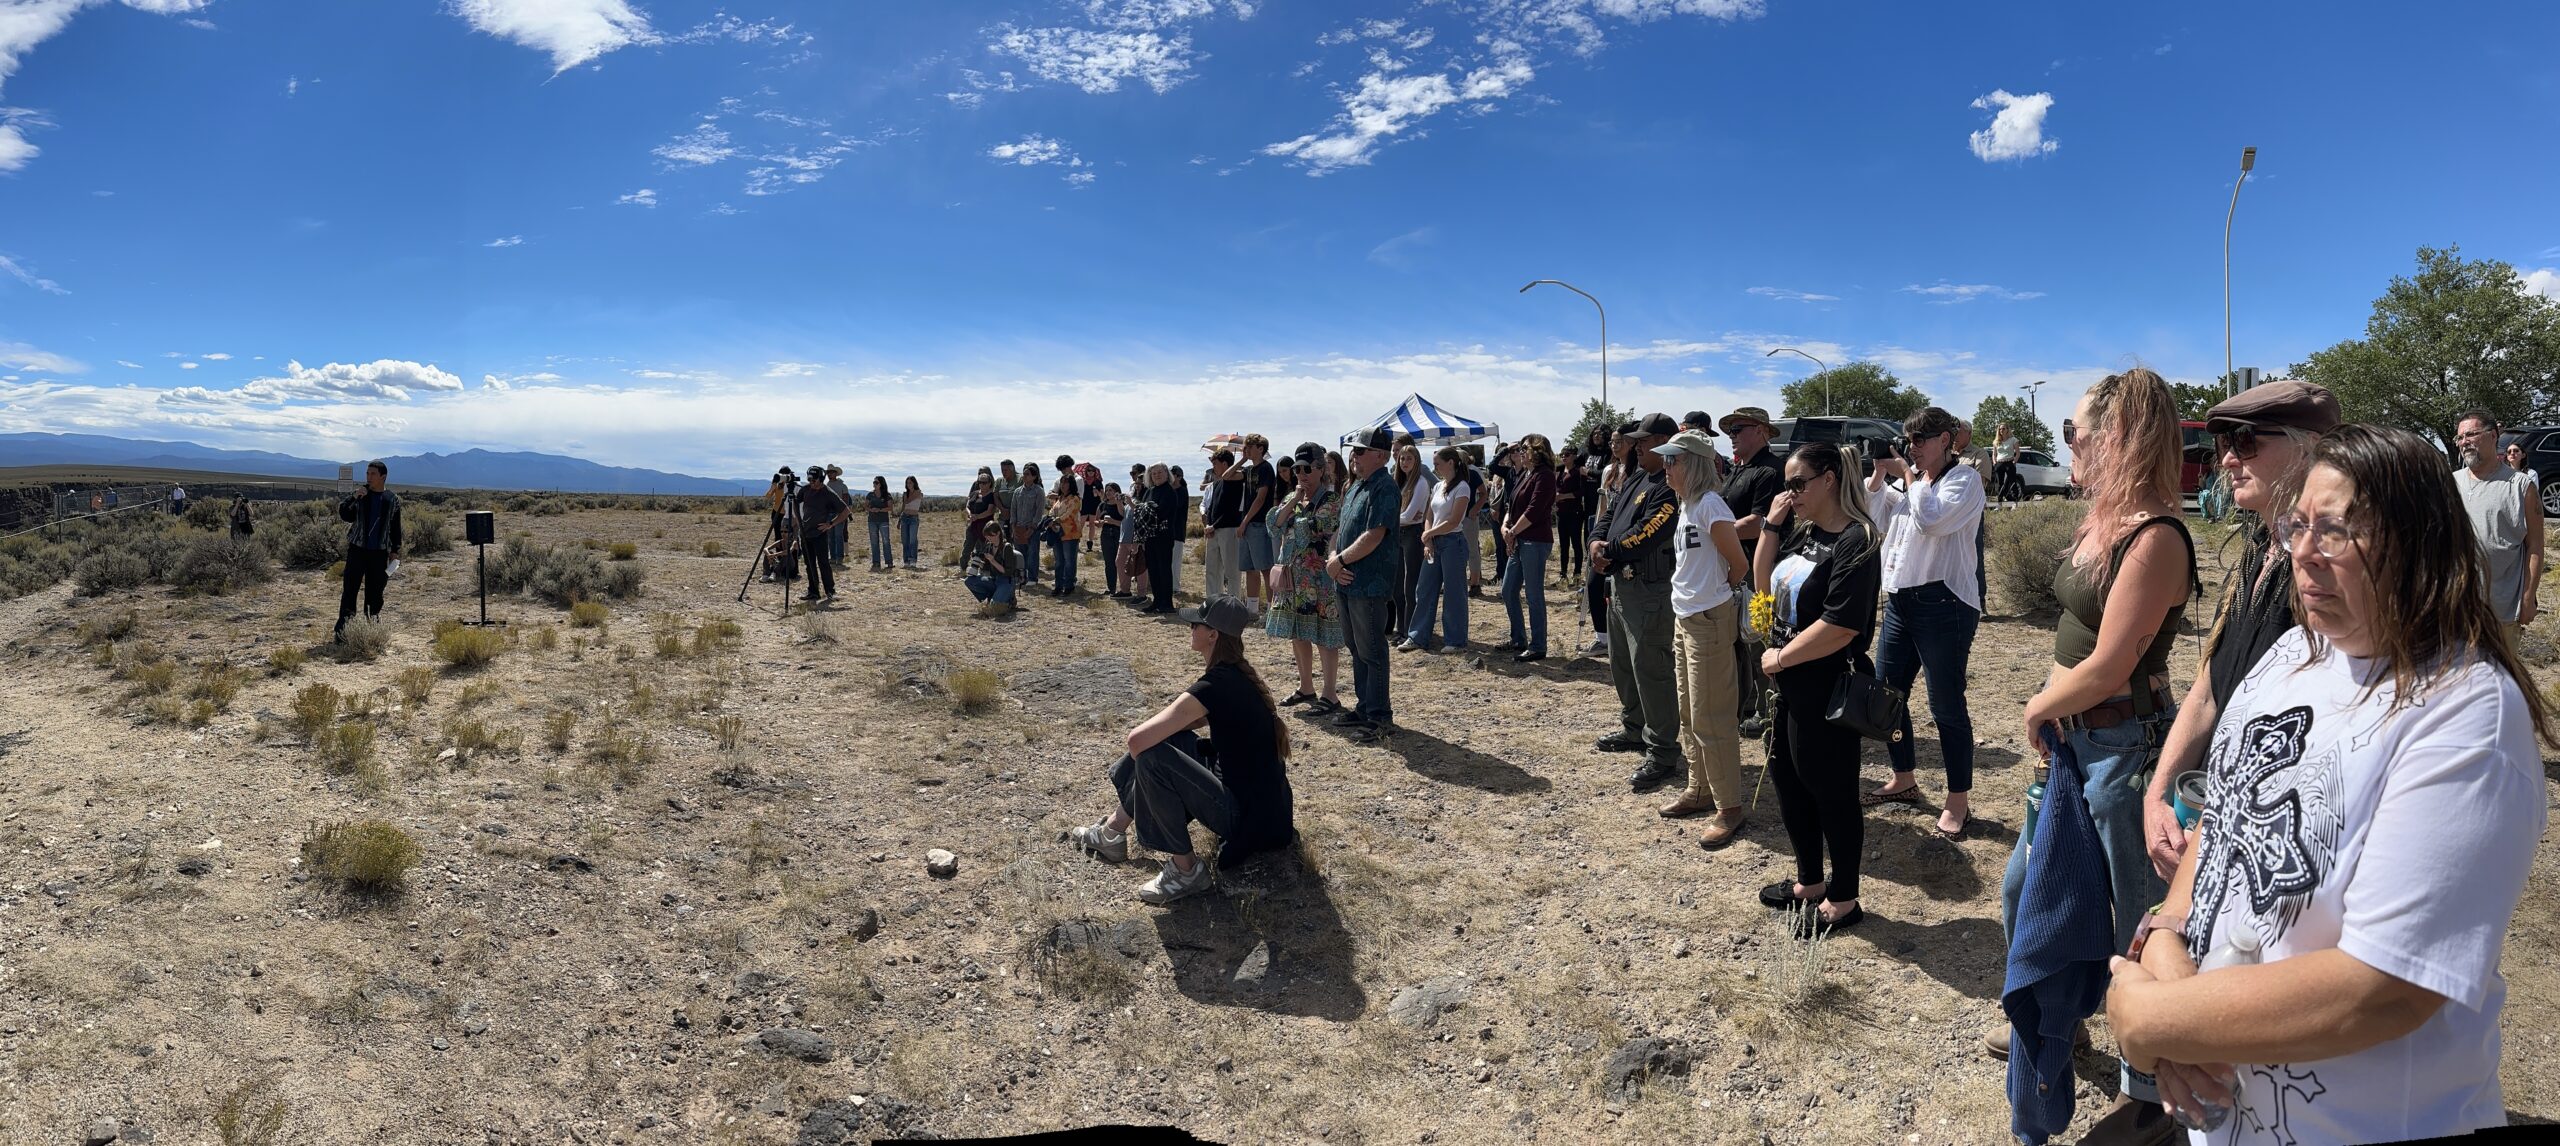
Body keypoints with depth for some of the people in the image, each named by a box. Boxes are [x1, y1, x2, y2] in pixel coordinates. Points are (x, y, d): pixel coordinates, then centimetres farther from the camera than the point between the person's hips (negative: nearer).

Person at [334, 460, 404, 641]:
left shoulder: (392, 499, 6)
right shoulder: (360, 495, 3)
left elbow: (395, 527, 12)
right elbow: (344, 515, -3)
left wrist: (395, 550, 9)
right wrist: (353, 498, -16)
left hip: (379, 553, 1)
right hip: (357, 549, -1)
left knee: (375, 593, 6)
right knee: (349, 590, -4)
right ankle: (342, 629, -3)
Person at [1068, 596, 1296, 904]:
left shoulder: (1217, 685, -23)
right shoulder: (1238, 674, 6)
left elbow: (1137, 739, -25)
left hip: (1248, 817, -10)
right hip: (1258, 795, 10)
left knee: (1152, 757, -21)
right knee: (1165, 737, 13)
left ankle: (1186, 870, -7)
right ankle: (1113, 831, 25)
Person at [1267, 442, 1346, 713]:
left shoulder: (1331, 498, -8)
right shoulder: (1292, 496, 14)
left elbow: (1315, 526, -22)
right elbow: (1275, 521, -1)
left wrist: (1290, 524, -7)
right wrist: (1295, 499, -9)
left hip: (1319, 576, -8)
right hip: (1292, 575, 8)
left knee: (1323, 636, -4)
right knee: (1297, 633, 14)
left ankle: (1330, 695, 1)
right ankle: (1306, 687, 27)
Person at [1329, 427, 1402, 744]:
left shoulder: (1384, 489, -16)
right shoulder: (1356, 486, 14)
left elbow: (1373, 537, -23)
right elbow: (1342, 529, 16)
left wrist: (1340, 561, -15)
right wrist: (1333, 560, -1)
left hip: (1370, 584, -10)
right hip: (1349, 581, 10)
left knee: (1371, 652, -3)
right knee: (1356, 648, 17)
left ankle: (1380, 718, 5)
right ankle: (1364, 708, 28)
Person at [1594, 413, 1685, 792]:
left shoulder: (1670, 489, -18)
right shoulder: (1632, 479, 13)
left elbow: (1645, 536, -25)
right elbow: (1609, 515, 16)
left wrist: (1609, 553, -10)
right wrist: (1597, 543, -5)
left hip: (1649, 590, -10)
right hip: (1620, 584, 11)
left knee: (1649, 668, -8)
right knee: (1622, 662, 21)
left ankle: (1663, 753, 0)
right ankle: (1634, 729, 38)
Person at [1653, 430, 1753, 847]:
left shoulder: (1709, 505, -18)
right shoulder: (1686, 505, 9)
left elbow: (1739, 566, -14)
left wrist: (1716, 594, 2)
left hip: (1709, 620, -9)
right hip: (1684, 618, 9)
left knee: (1710, 718, -3)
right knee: (1689, 714, 16)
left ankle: (1730, 806, 6)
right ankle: (1700, 791, 28)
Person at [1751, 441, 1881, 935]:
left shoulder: (1855, 542, -19)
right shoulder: (1800, 530, 7)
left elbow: (1839, 628, -25)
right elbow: (1764, 584, 13)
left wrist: (1779, 657, -14)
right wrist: (1771, 526, 1)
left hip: (1827, 690, -9)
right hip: (1789, 686, 9)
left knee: (1831, 791, 5)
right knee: (1787, 779, 18)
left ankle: (1842, 900, 22)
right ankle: (1810, 881, 36)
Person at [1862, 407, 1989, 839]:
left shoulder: (1964, 479, -8)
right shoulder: (1907, 479, 13)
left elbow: (1932, 520, -23)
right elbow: (1872, 519, 12)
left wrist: (1907, 474, -11)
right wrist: (1879, 473, 2)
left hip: (1943, 604, -8)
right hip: (1900, 601, 8)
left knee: (1946, 704, -2)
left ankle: (1959, 800, 10)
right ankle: (1904, 780, 30)